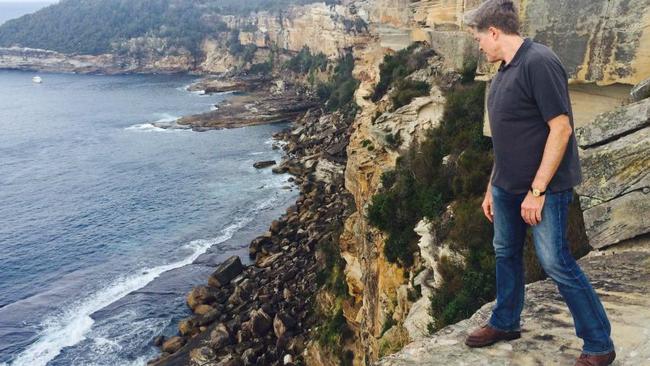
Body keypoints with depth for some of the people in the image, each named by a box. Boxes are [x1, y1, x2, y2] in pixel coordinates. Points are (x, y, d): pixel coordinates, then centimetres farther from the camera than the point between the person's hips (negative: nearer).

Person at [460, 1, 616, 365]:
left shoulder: (539, 62, -18)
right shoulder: (504, 71, 10)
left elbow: (561, 128, -21)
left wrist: (537, 190, -21)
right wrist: (492, 187, 16)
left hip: (544, 187, -9)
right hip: (507, 186, 9)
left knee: (557, 263, -4)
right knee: (506, 254, 17)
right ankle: (505, 323, 35)